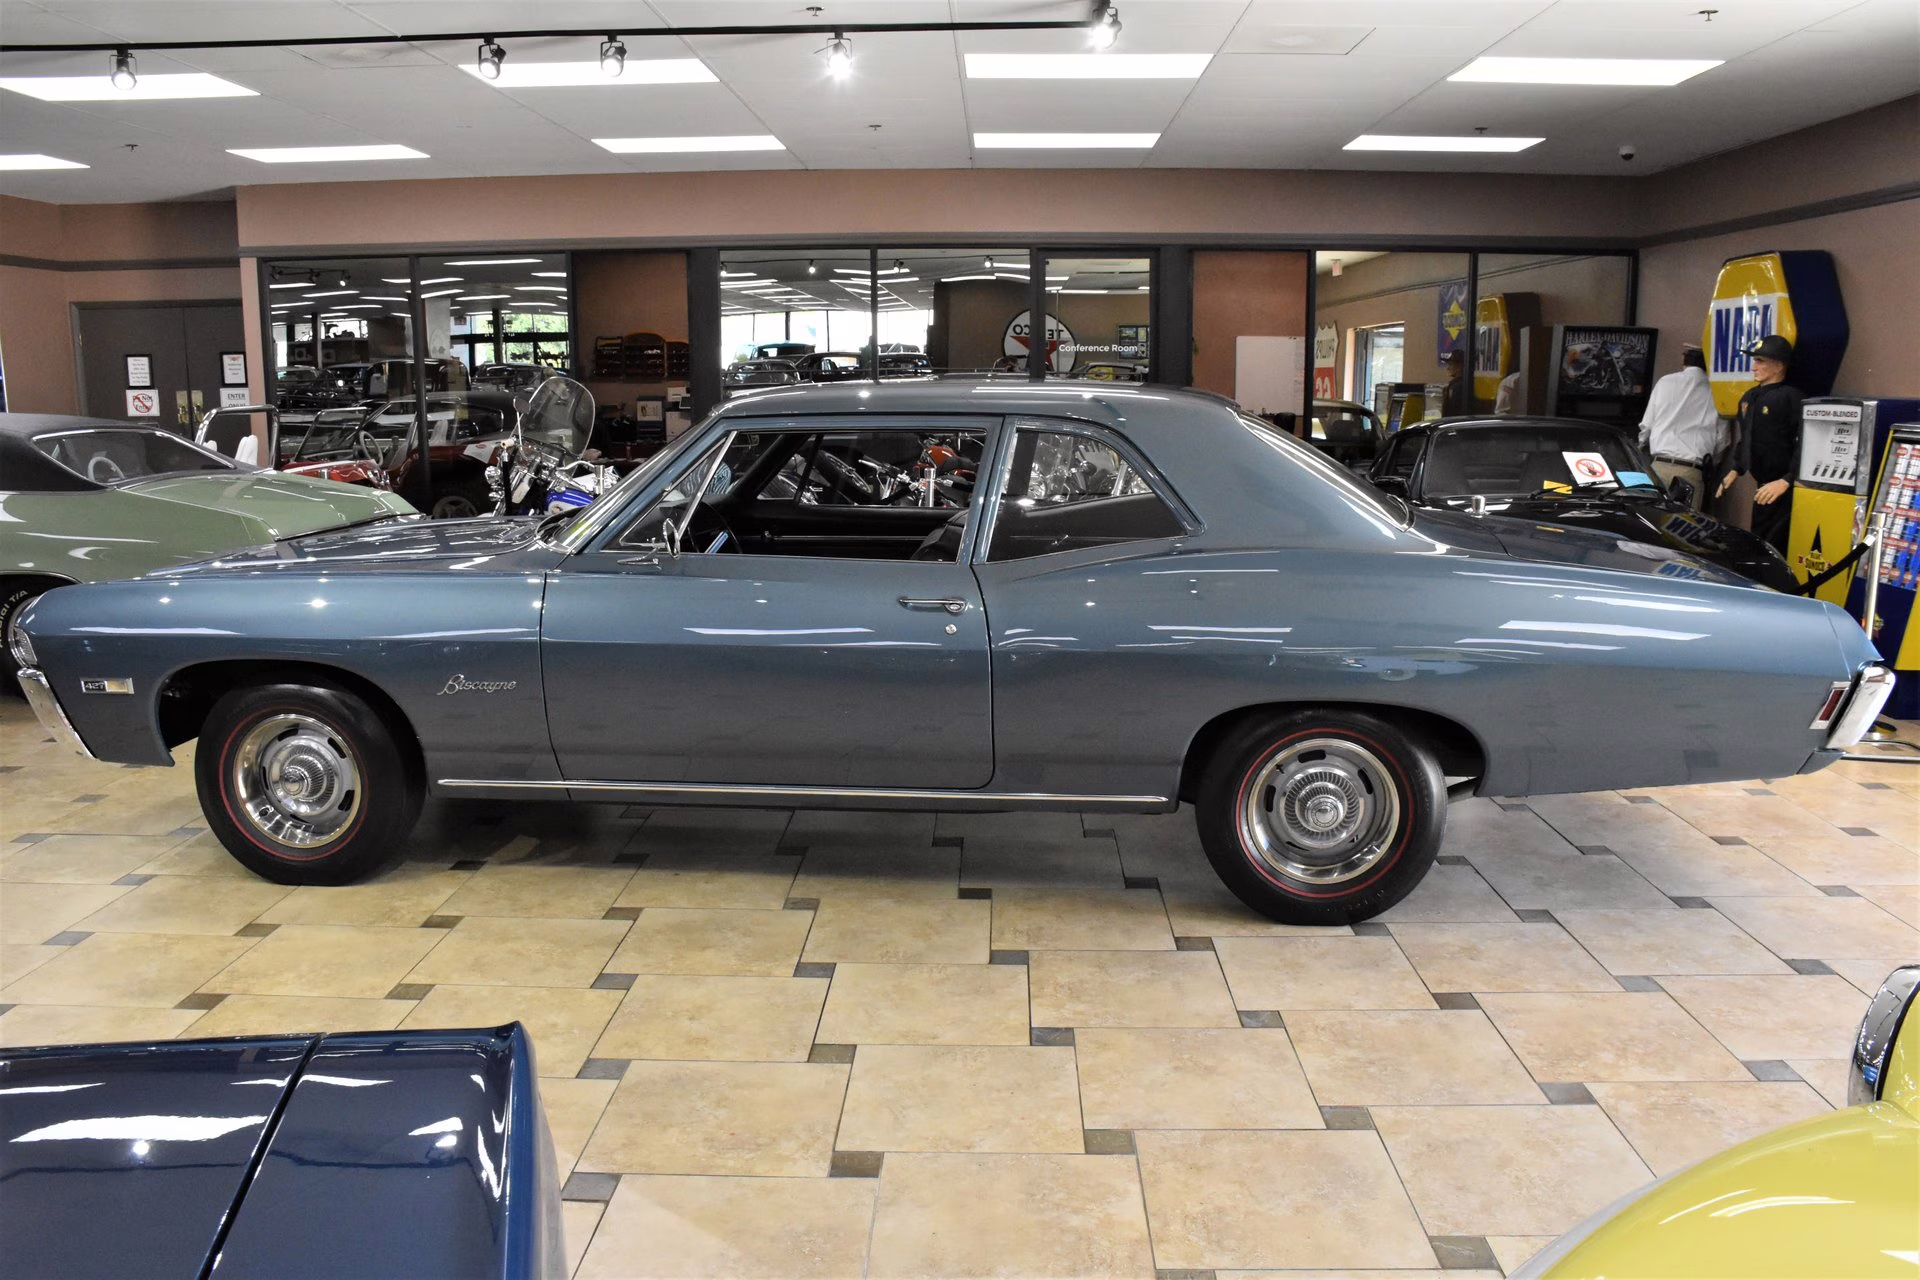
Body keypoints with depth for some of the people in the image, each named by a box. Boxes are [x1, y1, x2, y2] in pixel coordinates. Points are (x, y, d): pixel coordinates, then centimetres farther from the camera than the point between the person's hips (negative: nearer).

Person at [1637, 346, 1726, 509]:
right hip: (1692, 472, 0)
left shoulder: (1665, 382, 4)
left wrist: (1642, 447, 30)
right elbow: (1721, 440, 6)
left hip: (1660, 466, 1)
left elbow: (1647, 425, 10)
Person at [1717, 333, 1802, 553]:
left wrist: (1786, 481, -24)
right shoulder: (1750, 398, 15)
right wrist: (1735, 470, 21)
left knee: (1772, 548, -14)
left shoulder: (1790, 398, -13)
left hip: (1783, 490, -9)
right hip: (1763, 486, 9)